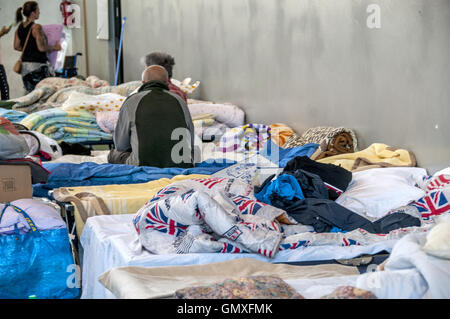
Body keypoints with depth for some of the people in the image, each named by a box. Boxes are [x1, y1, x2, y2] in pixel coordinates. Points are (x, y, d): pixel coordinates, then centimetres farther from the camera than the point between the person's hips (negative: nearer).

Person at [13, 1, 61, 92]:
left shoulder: (19, 27, 8)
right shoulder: (37, 27, -14)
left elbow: (16, 46, 14)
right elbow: (41, 47, -18)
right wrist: (54, 48, -3)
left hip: (25, 65, 8)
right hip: (37, 64, -8)